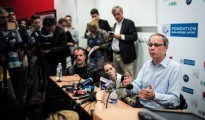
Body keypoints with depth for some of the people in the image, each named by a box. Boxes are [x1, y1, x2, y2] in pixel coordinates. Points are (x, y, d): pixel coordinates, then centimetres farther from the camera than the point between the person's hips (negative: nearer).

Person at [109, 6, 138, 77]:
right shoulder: (115, 24, 18)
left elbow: (134, 37, -13)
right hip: (114, 54, 7)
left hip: (125, 55, -7)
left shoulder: (129, 23, -5)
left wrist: (121, 36, -18)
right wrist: (112, 36, 3)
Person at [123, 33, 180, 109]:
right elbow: (137, 87, 6)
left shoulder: (174, 67, -11)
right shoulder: (146, 64, 9)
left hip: (159, 112, -5)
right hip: (140, 106, 5)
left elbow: (175, 99, -14)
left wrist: (154, 96, -28)